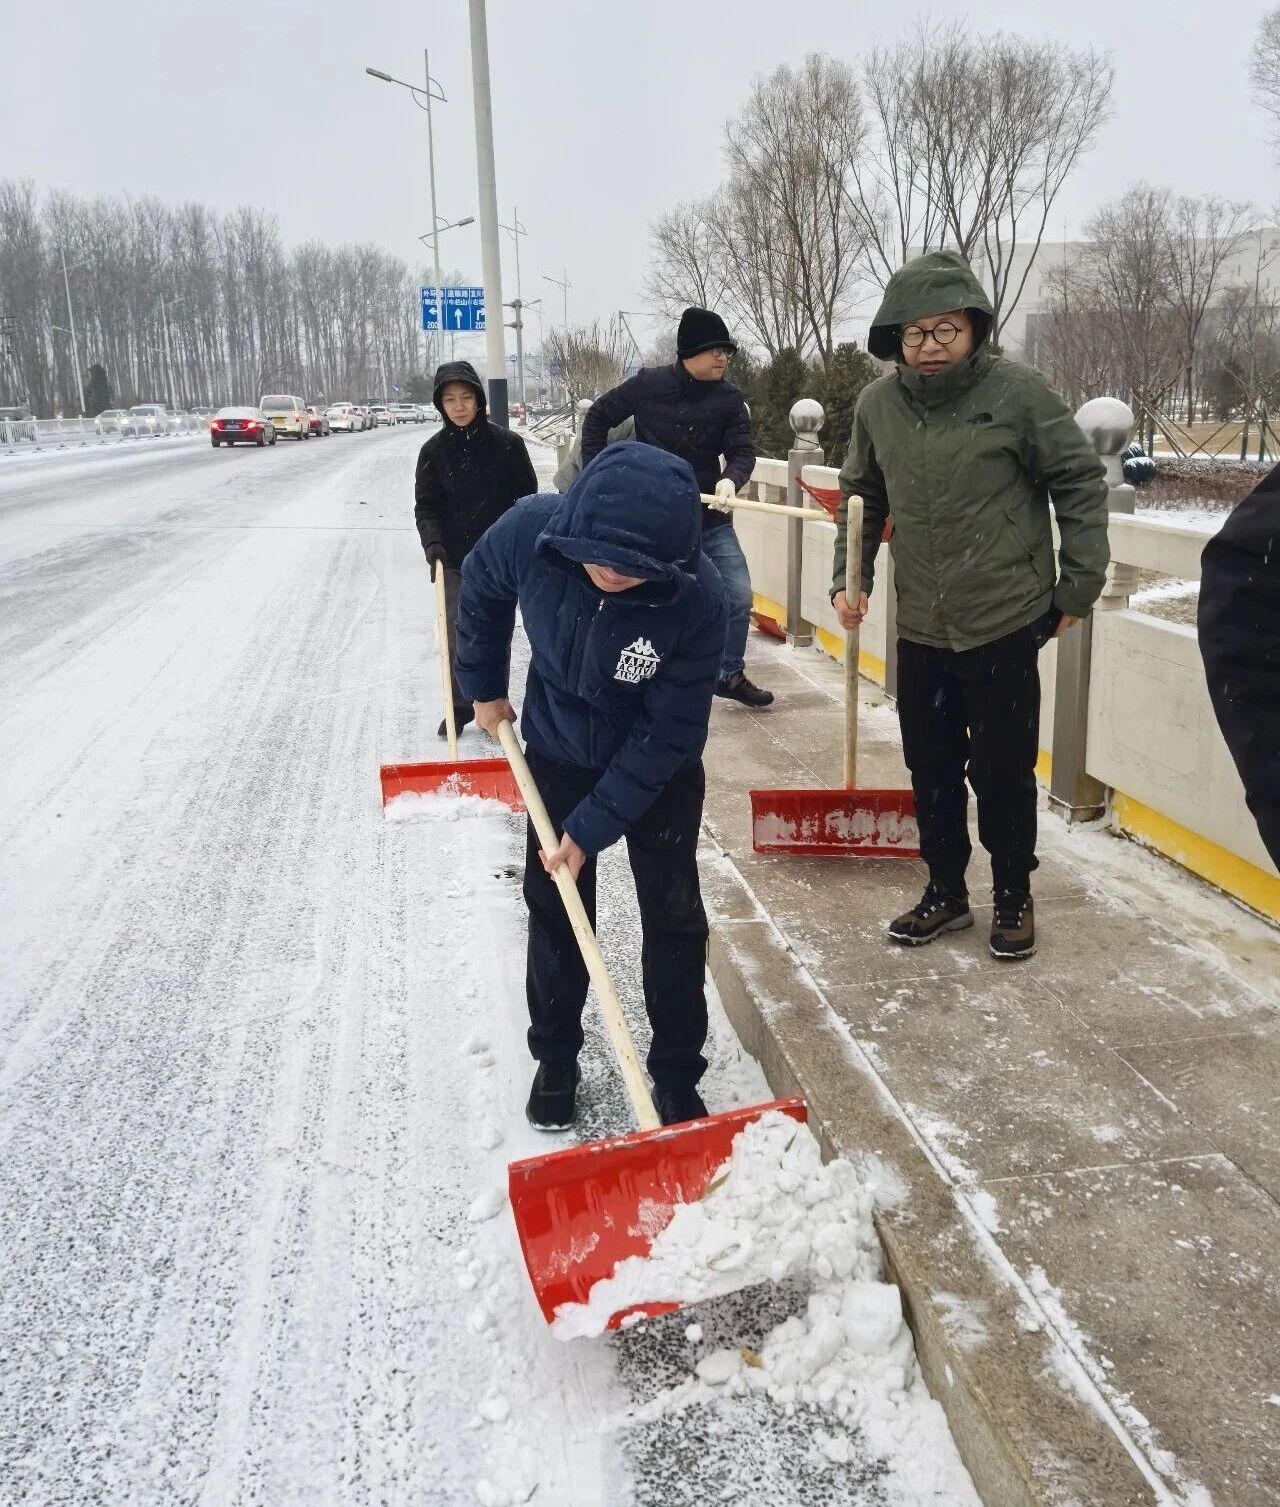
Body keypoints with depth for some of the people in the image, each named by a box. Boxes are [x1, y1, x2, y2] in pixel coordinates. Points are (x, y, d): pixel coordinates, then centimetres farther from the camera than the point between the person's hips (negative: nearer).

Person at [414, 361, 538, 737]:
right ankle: (460, 706, 18)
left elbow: (528, 498, 1)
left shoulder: (507, 443, -4)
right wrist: (432, 542, -20)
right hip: (454, 560, 1)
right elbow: (425, 505, -2)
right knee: (456, 636, 5)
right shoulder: (434, 450, -1)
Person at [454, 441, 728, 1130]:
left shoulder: (697, 599, -34)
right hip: (559, 753, 2)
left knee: (673, 917, 3)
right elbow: (480, 593, -3)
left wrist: (591, 828, -22)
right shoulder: (530, 531, -29)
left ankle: (677, 1074, 21)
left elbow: (665, 735, -25)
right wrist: (484, 687, 7)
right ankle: (555, 1059, 29)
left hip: (660, 770, -2)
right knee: (554, 910, 10)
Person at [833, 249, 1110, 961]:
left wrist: (1079, 586, -4)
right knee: (931, 766, 13)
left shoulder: (1017, 390, -11)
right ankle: (946, 890, 31)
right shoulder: (878, 405, 2)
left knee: (1002, 769, 4)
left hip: (1005, 622, -4)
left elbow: (1081, 483, -4)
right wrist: (851, 579, 6)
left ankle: (1014, 895, 25)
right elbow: (862, 497, 16)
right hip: (921, 627, 4)